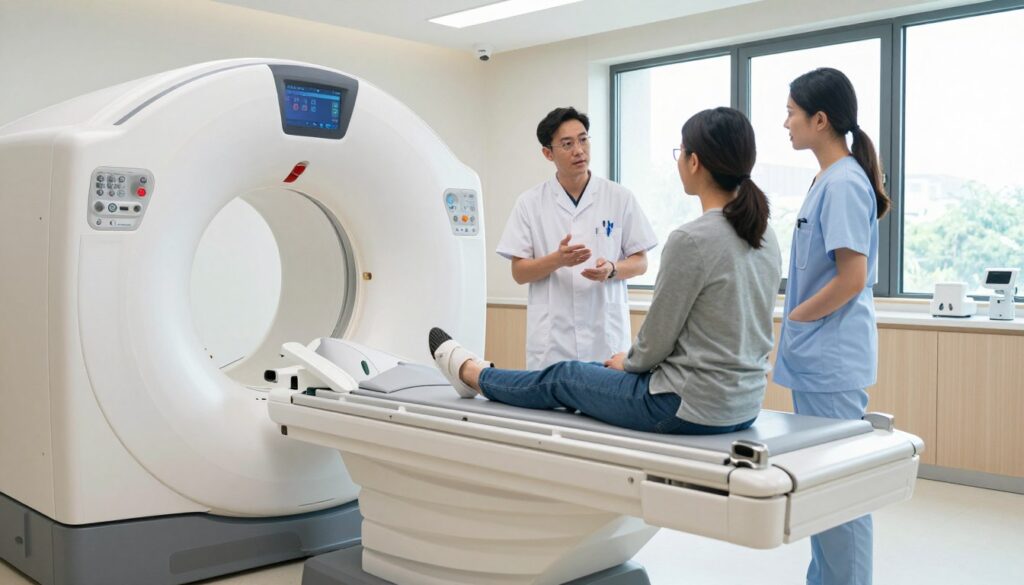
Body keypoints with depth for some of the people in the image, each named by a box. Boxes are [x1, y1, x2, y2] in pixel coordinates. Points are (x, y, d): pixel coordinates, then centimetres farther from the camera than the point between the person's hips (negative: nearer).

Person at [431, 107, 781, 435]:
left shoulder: (691, 240, -23)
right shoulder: (764, 237, 4)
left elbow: (656, 342, -15)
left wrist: (627, 363, 8)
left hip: (689, 409, -8)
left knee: (563, 378, 16)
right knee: (602, 370, 28)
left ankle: (473, 374, 44)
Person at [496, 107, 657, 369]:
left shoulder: (620, 197, 2)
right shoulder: (530, 203, 2)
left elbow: (640, 262, 6)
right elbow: (519, 272, 1)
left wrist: (611, 268, -15)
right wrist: (557, 259, -18)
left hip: (606, 334, 1)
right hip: (552, 339, 0)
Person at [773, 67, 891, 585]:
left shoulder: (844, 183, -16)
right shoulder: (828, 180, 12)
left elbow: (852, 278, -20)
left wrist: (792, 318, -10)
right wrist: (796, 325, 11)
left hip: (831, 362, -10)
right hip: (817, 359, 10)